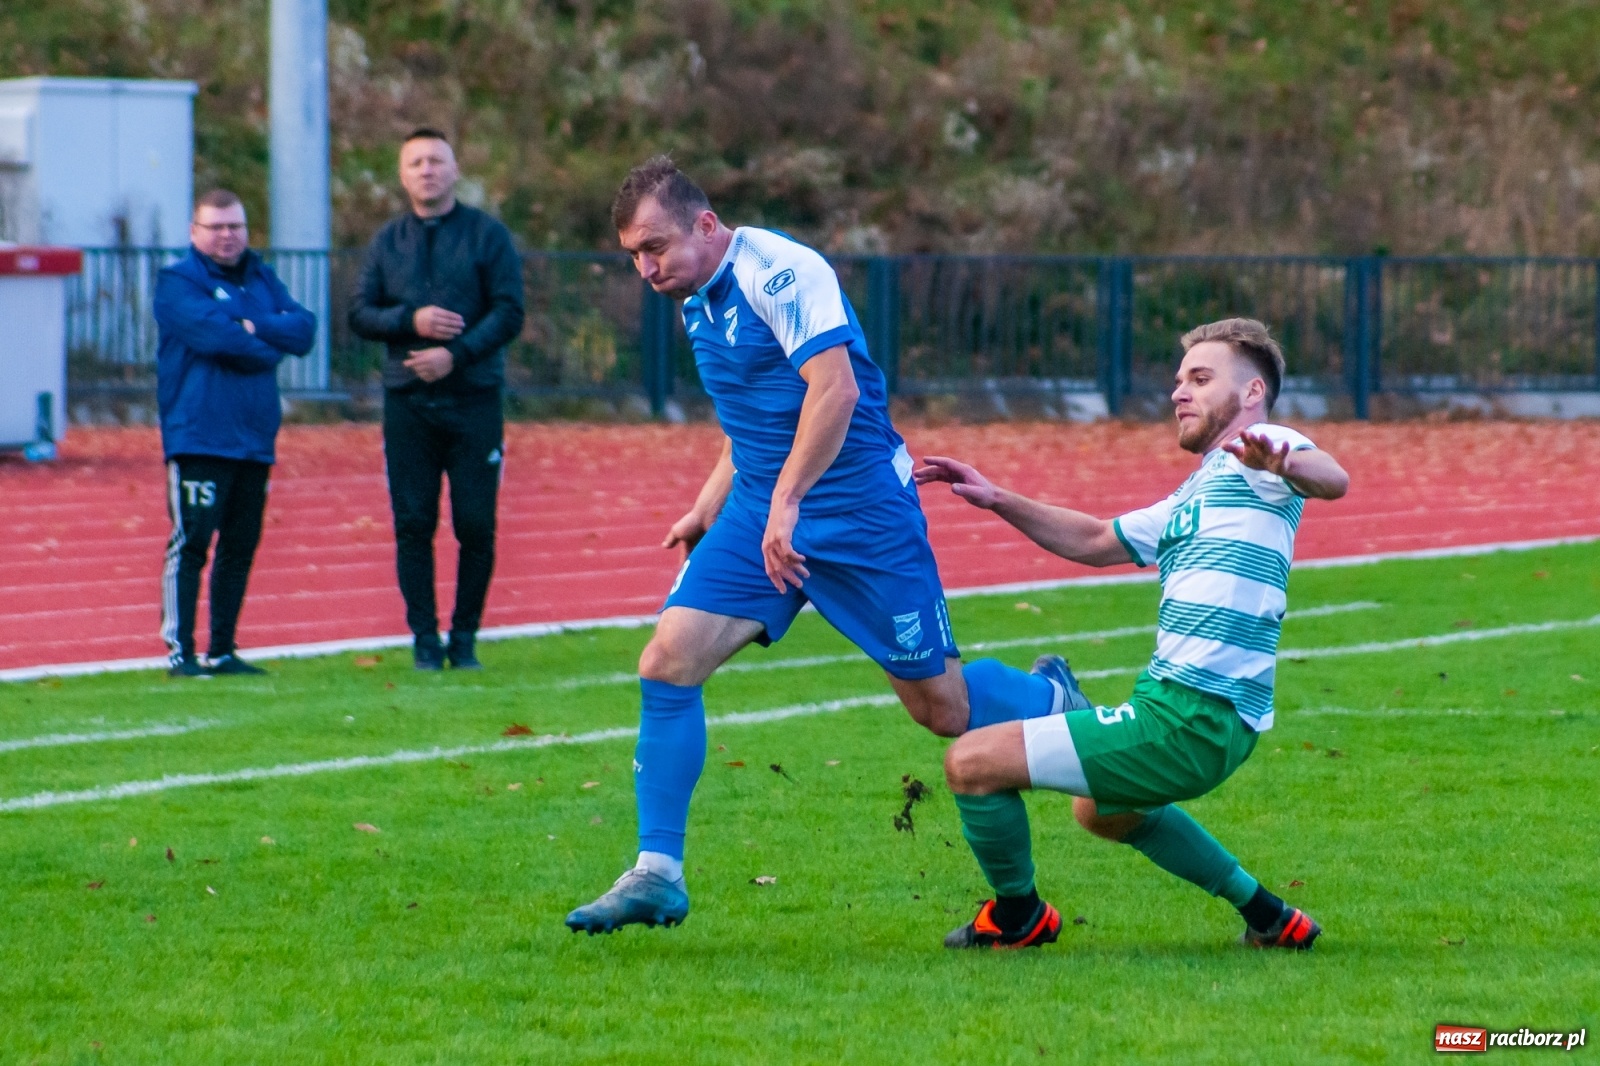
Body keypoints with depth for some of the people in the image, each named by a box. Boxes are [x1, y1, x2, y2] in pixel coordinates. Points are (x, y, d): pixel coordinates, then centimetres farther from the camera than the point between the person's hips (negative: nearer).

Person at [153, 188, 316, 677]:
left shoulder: (263, 279, 17)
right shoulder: (177, 282, -1)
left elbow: (304, 328, 2)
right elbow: (213, 334, -19)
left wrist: (252, 327, -13)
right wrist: (271, 344, -6)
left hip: (255, 438, 6)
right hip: (198, 437, -6)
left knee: (241, 546, 8)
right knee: (191, 542, -10)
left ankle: (222, 650, 15)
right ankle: (179, 651, -8)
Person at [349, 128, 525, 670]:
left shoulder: (487, 235, 3)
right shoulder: (388, 241, 11)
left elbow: (509, 313, -4)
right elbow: (360, 313, 7)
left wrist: (457, 353, -16)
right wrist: (411, 320, -11)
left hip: (474, 398, -2)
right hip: (407, 402, 2)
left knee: (476, 525, -2)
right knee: (413, 525, 0)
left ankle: (464, 637, 9)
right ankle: (424, 638, 6)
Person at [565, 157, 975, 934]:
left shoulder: (779, 272, -16)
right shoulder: (698, 302, 13)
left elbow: (836, 388, -26)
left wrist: (787, 502, -29)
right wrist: (709, 506, 19)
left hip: (858, 511, -8)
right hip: (758, 514, 8)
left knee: (943, 710, -1)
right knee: (668, 662, -10)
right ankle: (656, 874, -7)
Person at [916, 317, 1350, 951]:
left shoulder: (1253, 452, -6)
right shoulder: (1194, 496, 24)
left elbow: (1333, 480, -28)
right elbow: (1095, 542, 34)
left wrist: (1283, 463, -52)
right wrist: (997, 500, 22)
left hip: (1185, 722, -11)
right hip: (1200, 716, 11)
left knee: (972, 763, -12)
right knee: (1099, 811, 40)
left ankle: (1018, 916, 12)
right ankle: (1268, 918, 33)